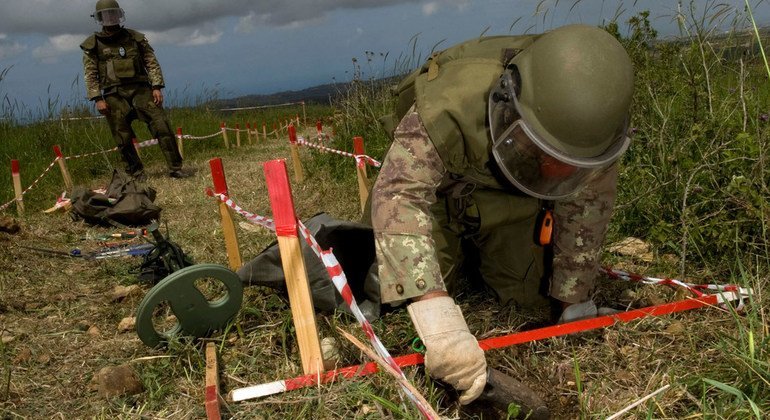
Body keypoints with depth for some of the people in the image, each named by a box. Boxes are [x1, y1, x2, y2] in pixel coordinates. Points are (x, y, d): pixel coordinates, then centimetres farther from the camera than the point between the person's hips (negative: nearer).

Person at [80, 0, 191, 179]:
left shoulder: (135, 38, 10)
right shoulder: (92, 45, 6)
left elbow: (152, 63, 7)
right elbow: (90, 75, 2)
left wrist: (157, 87, -4)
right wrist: (98, 99, -7)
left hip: (140, 89, 1)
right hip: (114, 96, -1)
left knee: (162, 127, -10)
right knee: (123, 139, 0)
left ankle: (175, 168, -5)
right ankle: (137, 173, 14)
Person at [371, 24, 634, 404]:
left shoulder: (595, 117, -30)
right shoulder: (451, 101, -44)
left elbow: (587, 205, -17)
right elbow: (399, 194, -52)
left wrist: (575, 305, -13)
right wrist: (438, 323, -63)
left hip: (514, 201, 3)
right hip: (440, 188, -2)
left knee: (530, 294, -1)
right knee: (413, 288, -9)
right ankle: (460, 255, 24)